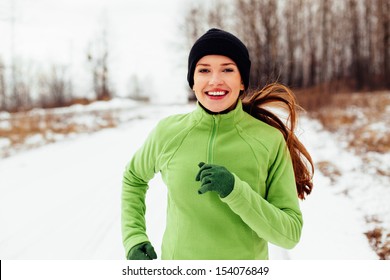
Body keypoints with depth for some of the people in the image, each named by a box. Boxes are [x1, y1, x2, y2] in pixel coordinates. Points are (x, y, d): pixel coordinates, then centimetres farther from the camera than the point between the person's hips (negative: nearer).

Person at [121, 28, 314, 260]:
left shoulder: (270, 141, -15)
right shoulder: (168, 132, -10)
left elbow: (290, 232, -14)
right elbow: (134, 178, 9)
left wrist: (236, 191, -26)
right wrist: (134, 238, -1)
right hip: (177, 263, 1)